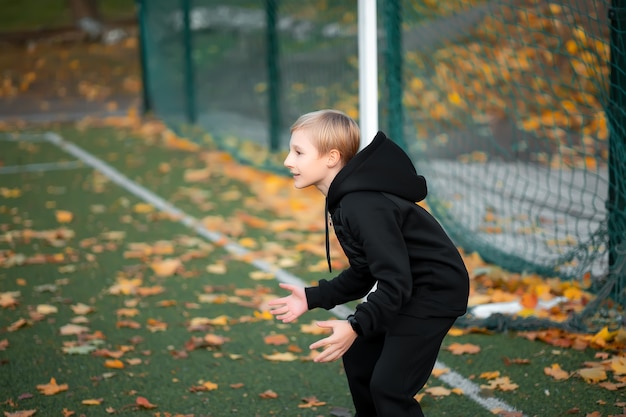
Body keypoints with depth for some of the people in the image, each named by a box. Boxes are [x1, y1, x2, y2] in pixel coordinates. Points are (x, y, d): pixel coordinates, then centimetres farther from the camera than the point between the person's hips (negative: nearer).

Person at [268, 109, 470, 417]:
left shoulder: (365, 207, -28)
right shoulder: (347, 200, 4)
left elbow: (396, 283, -30)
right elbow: (365, 273, 11)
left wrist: (356, 326, -38)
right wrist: (313, 298, 6)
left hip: (435, 293, -11)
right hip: (407, 289, 11)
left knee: (388, 386, -12)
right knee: (358, 357, 21)